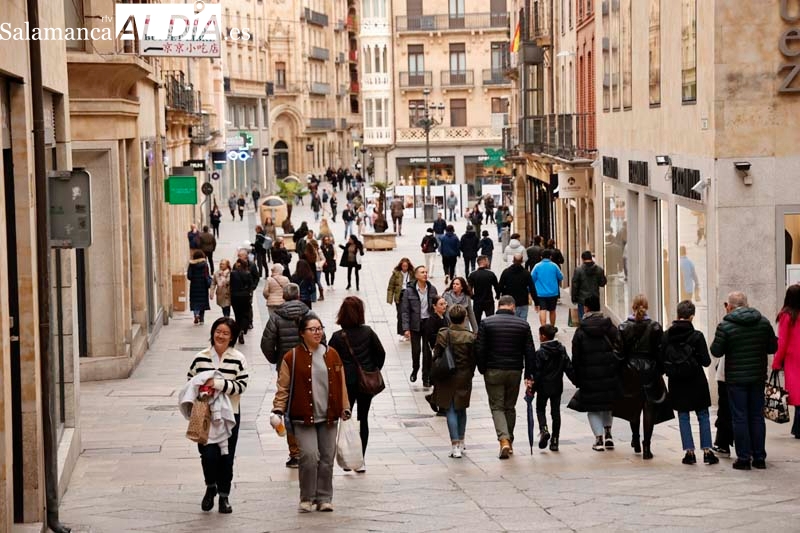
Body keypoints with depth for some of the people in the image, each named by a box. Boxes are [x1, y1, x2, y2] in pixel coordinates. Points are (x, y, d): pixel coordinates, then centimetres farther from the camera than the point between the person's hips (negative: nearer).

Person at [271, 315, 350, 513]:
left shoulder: (332, 355, 9)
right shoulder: (292, 357, -2)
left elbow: (341, 384, 13)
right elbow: (283, 387, -1)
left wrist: (345, 408, 10)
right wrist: (278, 410, -9)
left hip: (328, 417, 4)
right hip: (303, 417, -4)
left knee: (327, 458, 4)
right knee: (309, 456, -13)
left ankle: (324, 498, 16)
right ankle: (307, 498, 1)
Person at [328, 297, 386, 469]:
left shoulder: (337, 337, -10)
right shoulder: (368, 332, -5)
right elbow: (381, 353, -1)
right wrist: (374, 371, 13)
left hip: (346, 383, -2)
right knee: (363, 419, 10)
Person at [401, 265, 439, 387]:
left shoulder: (432, 289, 0)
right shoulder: (409, 291, -8)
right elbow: (405, 311, -7)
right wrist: (406, 328, -12)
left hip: (429, 323, 2)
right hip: (415, 324, -1)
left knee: (427, 351, 2)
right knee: (415, 350, 3)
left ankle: (426, 377, 13)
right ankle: (415, 370, 32)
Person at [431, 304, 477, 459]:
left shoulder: (443, 335, -9)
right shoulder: (470, 337, -7)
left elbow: (436, 356, -6)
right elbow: (473, 359, -2)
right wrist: (470, 374, 12)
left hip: (447, 377, -1)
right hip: (464, 378, 1)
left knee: (451, 410, 1)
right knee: (461, 409, 17)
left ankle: (455, 445, -9)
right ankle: (460, 442, 25)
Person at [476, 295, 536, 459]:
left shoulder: (486, 323, -4)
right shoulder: (523, 324, 1)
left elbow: (479, 350, -7)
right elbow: (529, 352, 1)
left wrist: (482, 370, 5)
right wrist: (529, 375, 5)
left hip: (493, 372, -2)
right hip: (515, 372, 2)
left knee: (497, 407, 2)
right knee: (510, 407, 16)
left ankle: (504, 440, -17)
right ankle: (509, 442, 23)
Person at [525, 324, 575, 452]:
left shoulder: (540, 353, -14)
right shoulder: (561, 350, 2)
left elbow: (537, 373, -14)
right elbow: (569, 367, 4)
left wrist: (533, 388, -8)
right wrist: (577, 381, 11)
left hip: (544, 387, -4)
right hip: (557, 386, 4)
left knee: (540, 409, 13)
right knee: (556, 412, 8)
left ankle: (544, 429, -14)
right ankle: (554, 441, 7)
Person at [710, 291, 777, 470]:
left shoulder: (725, 326, -12)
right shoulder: (763, 322, 0)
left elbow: (716, 351, -9)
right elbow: (773, 347, 6)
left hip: (736, 379, -4)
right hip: (758, 377, 4)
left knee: (739, 418, 3)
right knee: (757, 416, 12)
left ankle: (744, 458, 2)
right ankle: (759, 458, 14)